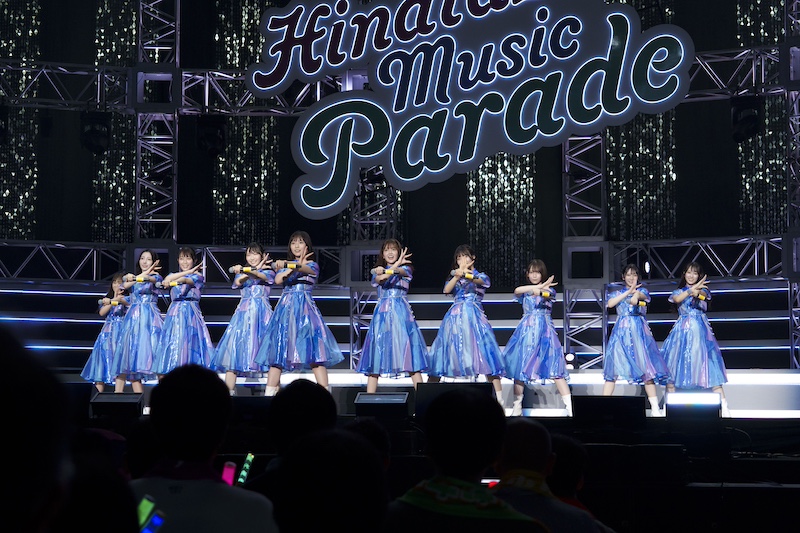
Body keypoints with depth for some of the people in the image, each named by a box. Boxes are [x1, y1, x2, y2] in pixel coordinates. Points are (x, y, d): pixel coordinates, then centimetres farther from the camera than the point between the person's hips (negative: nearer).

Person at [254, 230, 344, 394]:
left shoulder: (312, 265, 7)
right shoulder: (285, 265, 18)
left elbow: (303, 269, -17)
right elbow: (277, 280, -1)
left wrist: (287, 265, -35)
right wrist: (295, 266, -7)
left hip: (304, 307, -3)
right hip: (285, 307, 3)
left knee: (313, 347, -13)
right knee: (278, 349, -3)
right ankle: (270, 392, -4)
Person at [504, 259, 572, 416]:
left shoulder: (549, 289, 7)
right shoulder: (524, 291, 14)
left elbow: (545, 295, -18)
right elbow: (517, 290, -12)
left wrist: (539, 289, -42)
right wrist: (540, 286, -26)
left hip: (544, 330, -3)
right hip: (526, 331, 3)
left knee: (554, 368, -13)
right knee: (520, 367, -2)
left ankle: (569, 408, -17)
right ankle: (517, 406, 10)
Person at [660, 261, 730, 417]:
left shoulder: (703, 290, 11)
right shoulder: (678, 291, 14)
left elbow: (700, 295, -14)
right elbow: (677, 299, -11)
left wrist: (695, 291, -39)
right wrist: (691, 290, -30)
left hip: (699, 329, -2)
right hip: (682, 330, 2)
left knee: (706, 362, -11)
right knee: (675, 362, -3)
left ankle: (723, 405, -14)